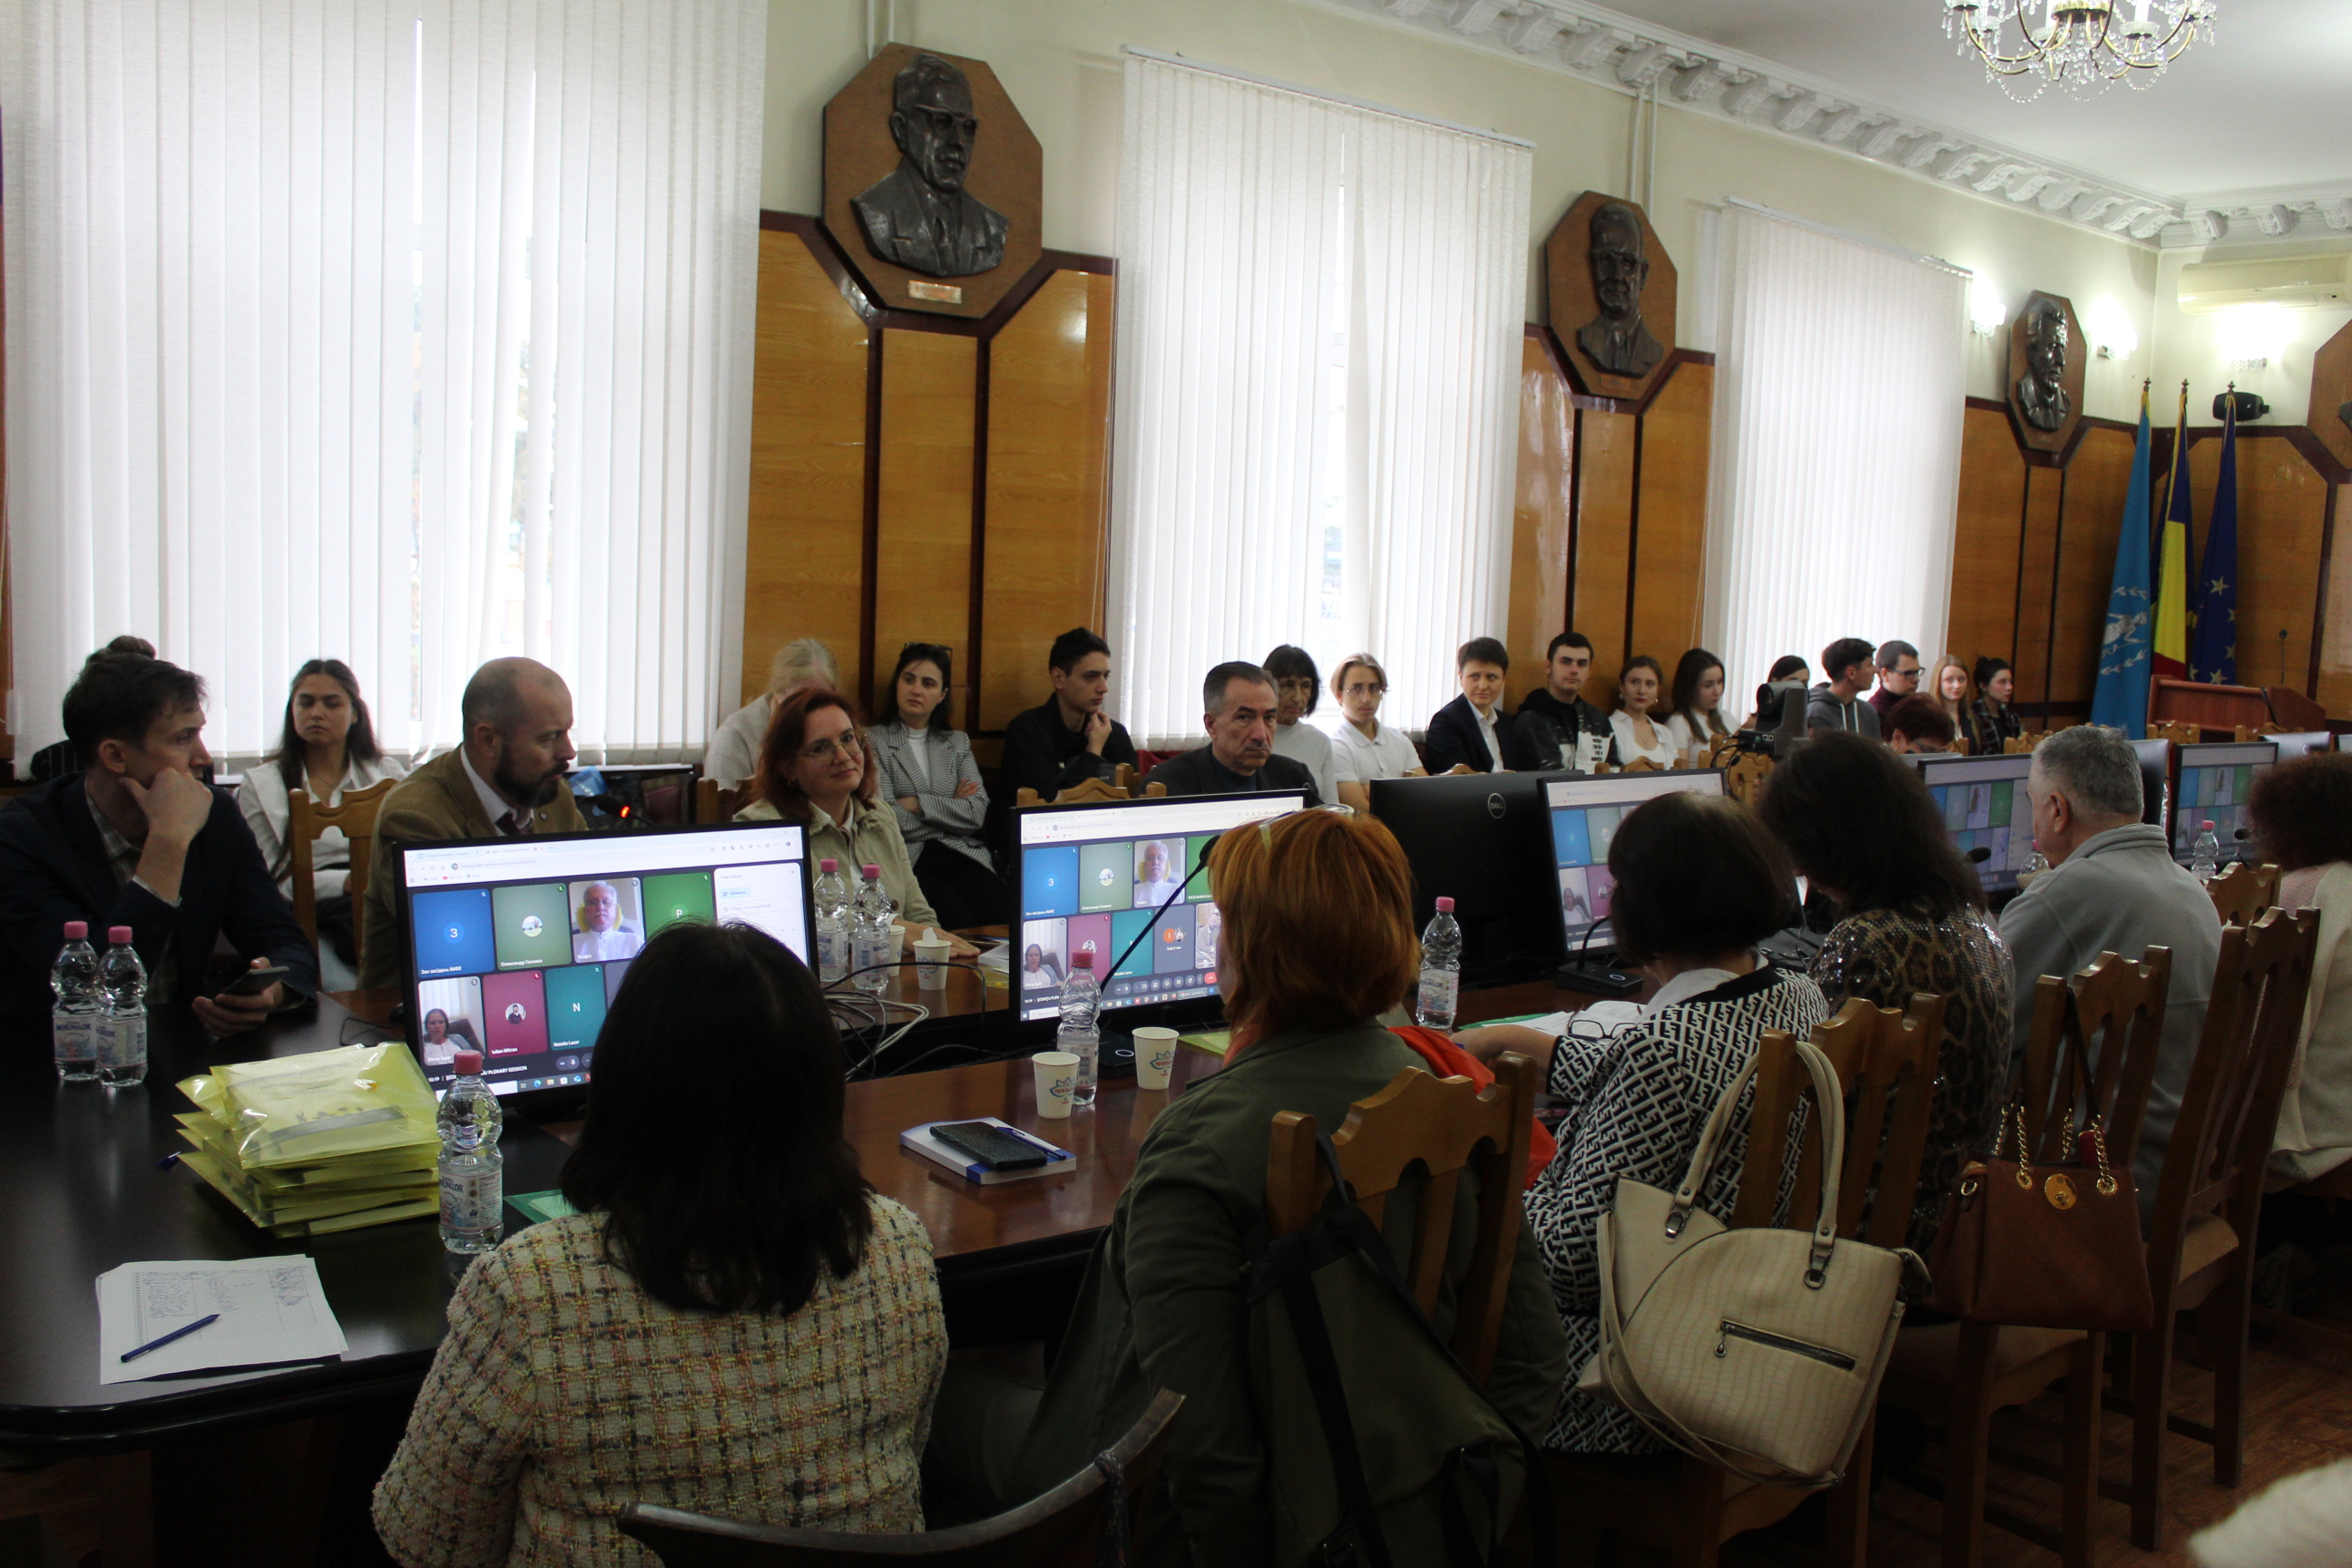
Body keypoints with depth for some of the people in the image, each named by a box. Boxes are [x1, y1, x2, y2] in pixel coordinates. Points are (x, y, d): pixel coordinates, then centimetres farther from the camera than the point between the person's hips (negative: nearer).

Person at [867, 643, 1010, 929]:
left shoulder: (958, 742, 20)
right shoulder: (874, 741, 6)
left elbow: (977, 812, 5)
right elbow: (887, 819, -7)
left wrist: (918, 804, -5)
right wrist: (950, 808, 4)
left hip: (961, 856, 4)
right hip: (907, 859, -3)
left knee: (1006, 913, -26)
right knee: (959, 922, -31)